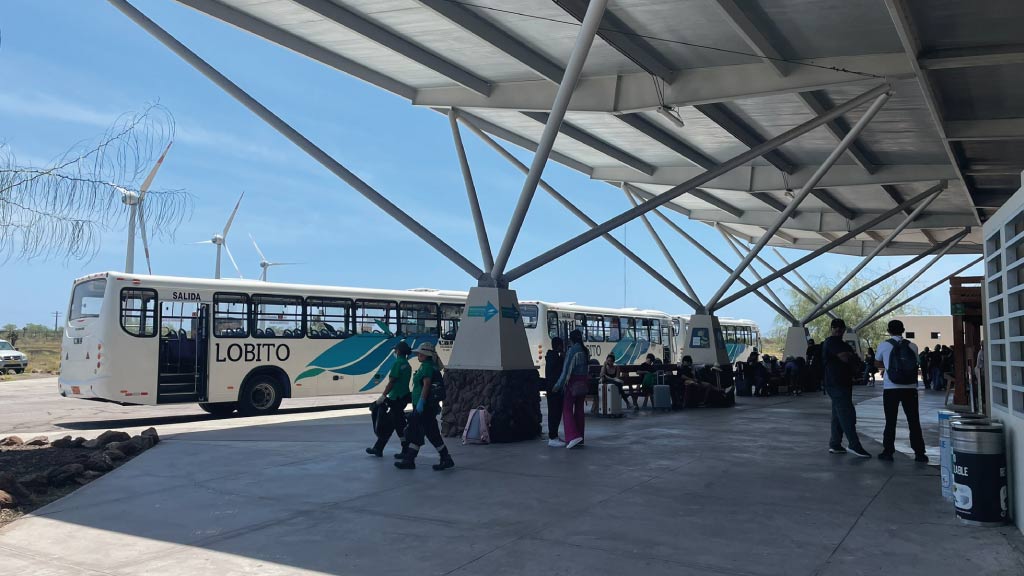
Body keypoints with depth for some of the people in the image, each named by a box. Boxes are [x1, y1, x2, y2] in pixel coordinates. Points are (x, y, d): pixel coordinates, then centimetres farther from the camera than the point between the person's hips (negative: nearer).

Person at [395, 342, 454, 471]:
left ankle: (447, 459, 3)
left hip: (425, 406, -11)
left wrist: (421, 402, -26)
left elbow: (426, 385, -23)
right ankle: (409, 460, 16)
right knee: (414, 432, 12)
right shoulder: (425, 366, 17)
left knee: (432, 433, -5)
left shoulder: (427, 366, -14)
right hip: (423, 407, 11)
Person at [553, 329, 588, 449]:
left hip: (572, 382, -7)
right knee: (579, 409, 12)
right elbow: (586, 369, 9)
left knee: (567, 409, -3)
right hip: (583, 383, 7)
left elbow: (567, 370, -14)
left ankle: (573, 436, -15)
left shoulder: (572, 351, -13)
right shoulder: (585, 351, 8)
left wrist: (558, 385, -9)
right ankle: (580, 437, 16)